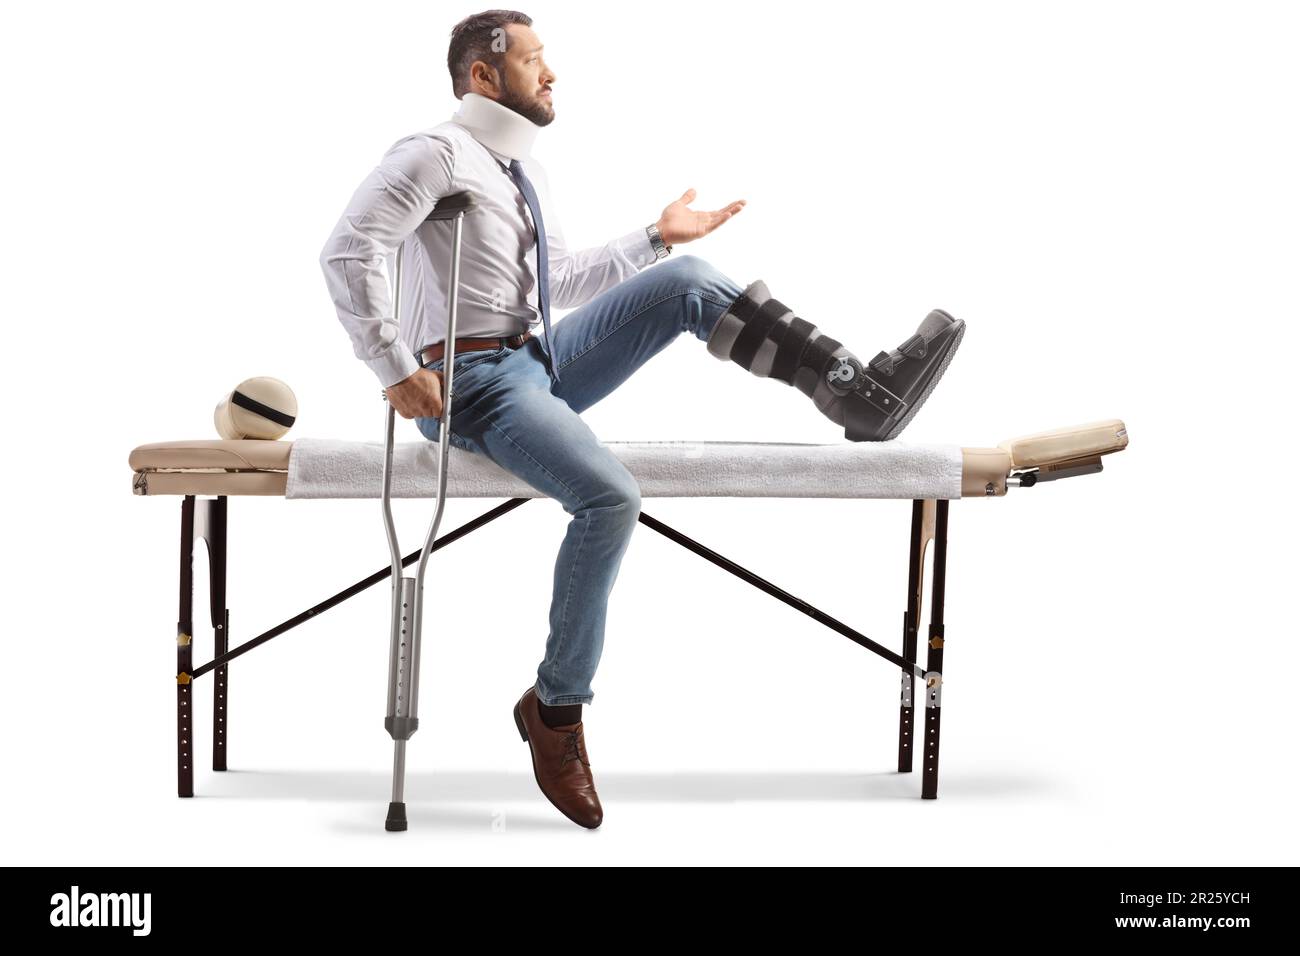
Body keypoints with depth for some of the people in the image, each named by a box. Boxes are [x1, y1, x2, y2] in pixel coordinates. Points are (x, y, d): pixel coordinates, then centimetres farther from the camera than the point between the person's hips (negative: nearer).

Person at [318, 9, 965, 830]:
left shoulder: (522, 167, 17)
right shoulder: (438, 154, -12)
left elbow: (562, 282, 25)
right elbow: (348, 252, -22)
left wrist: (656, 236, 18)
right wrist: (397, 372, -23)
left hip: (541, 362, 9)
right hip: (473, 383, -8)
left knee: (688, 281, -4)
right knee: (610, 499, -29)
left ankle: (865, 396, -9)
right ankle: (555, 708, -13)